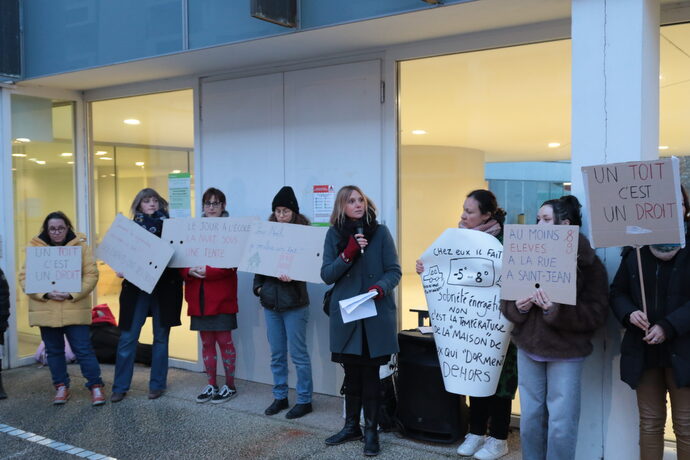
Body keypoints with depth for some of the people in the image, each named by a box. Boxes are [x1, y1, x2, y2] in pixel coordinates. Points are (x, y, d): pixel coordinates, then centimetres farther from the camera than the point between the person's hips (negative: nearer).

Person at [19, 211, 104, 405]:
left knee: (83, 349, -1)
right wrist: (46, 294, -14)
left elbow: (91, 274, -3)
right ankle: (61, 387, 27)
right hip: (46, 311, 2)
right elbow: (24, 277, 0)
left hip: (75, 309, -2)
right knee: (54, 351, 13)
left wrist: (72, 294, -16)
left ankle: (95, 386, 10)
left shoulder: (81, 246, 1)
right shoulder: (35, 248, 3)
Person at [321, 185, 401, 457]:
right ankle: (351, 426, 27)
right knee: (351, 372, 12)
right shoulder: (334, 235, 3)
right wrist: (347, 254, -16)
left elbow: (394, 271, -3)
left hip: (376, 315, -2)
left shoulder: (380, 232, -2)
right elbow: (326, 275, -1)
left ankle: (371, 431, 16)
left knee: (370, 373, 4)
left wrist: (381, 287, -23)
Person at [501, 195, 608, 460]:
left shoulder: (588, 263, -8)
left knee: (561, 424, 2)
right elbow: (506, 302, 7)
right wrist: (518, 307, -15)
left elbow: (597, 314, -15)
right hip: (528, 348, 4)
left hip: (566, 353, -4)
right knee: (530, 418, 13)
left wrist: (556, 310, -27)